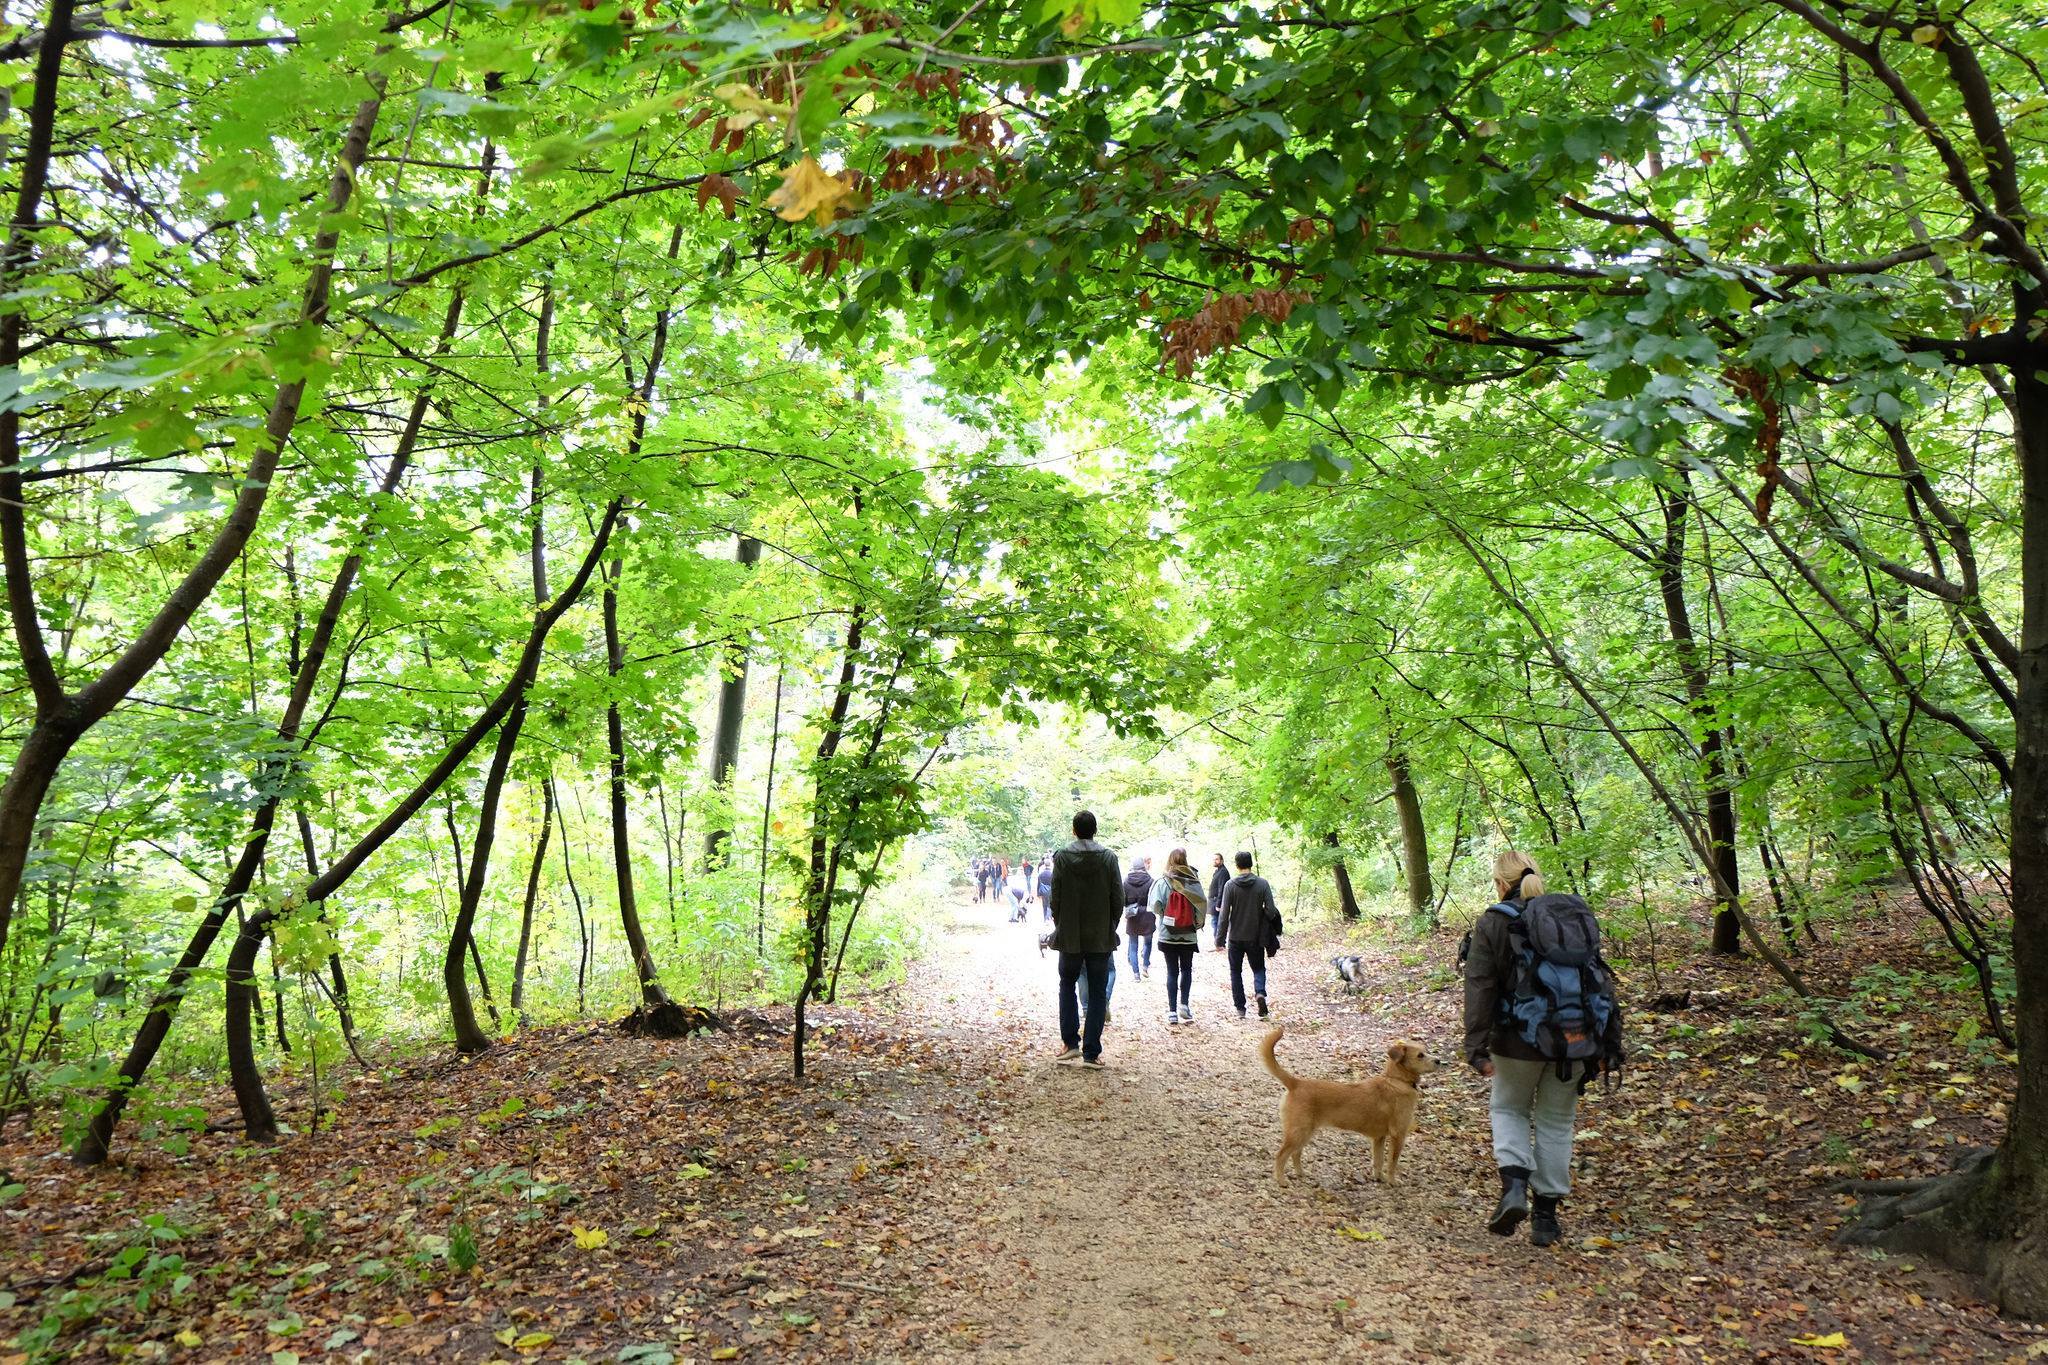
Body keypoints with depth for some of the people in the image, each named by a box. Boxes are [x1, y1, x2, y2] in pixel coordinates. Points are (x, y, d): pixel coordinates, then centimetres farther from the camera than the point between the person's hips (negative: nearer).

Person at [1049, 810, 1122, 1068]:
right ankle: (1091, 1052, 4)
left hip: (1070, 937, 0)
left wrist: (1059, 927, 9)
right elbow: (1118, 899, -4)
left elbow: (1055, 897, -6)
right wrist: (1110, 928, 9)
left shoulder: (1062, 857, -7)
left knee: (1067, 985, 19)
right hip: (1101, 937, 0)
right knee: (1098, 993, 6)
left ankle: (1070, 1043, 13)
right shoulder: (1108, 858, -6)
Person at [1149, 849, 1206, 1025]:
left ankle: (1172, 1011, 7)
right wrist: (1198, 923, 8)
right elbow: (1203, 904, -8)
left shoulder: (1162, 882, -10)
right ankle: (1184, 1004, 5)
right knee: (1187, 969, 18)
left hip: (1168, 935, -1)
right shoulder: (1194, 881, -6)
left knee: (1172, 972, 8)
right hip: (1189, 935, 1)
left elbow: (1155, 906, -16)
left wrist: (1164, 915, 6)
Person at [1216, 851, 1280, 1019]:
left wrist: (1220, 939, -3)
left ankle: (1240, 1008, 11)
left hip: (1236, 937, -1)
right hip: (1255, 937, 1)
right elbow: (1271, 911, -10)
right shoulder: (1262, 883, -7)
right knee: (1258, 968, 17)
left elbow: (1225, 914, -10)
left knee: (1236, 972, 13)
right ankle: (1260, 992, -11)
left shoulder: (1230, 885, -9)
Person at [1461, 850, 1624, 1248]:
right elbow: (1602, 982, 5)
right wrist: (1609, 1045, 9)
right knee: (1556, 1122, 16)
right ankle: (1546, 1215, 20)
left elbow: (1480, 989, -12)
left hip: (1518, 1042, -3)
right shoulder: (1576, 914, 5)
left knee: (1508, 1109, 19)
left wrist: (1476, 1047, -11)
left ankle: (1514, 1186, -2)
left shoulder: (1492, 923, -6)